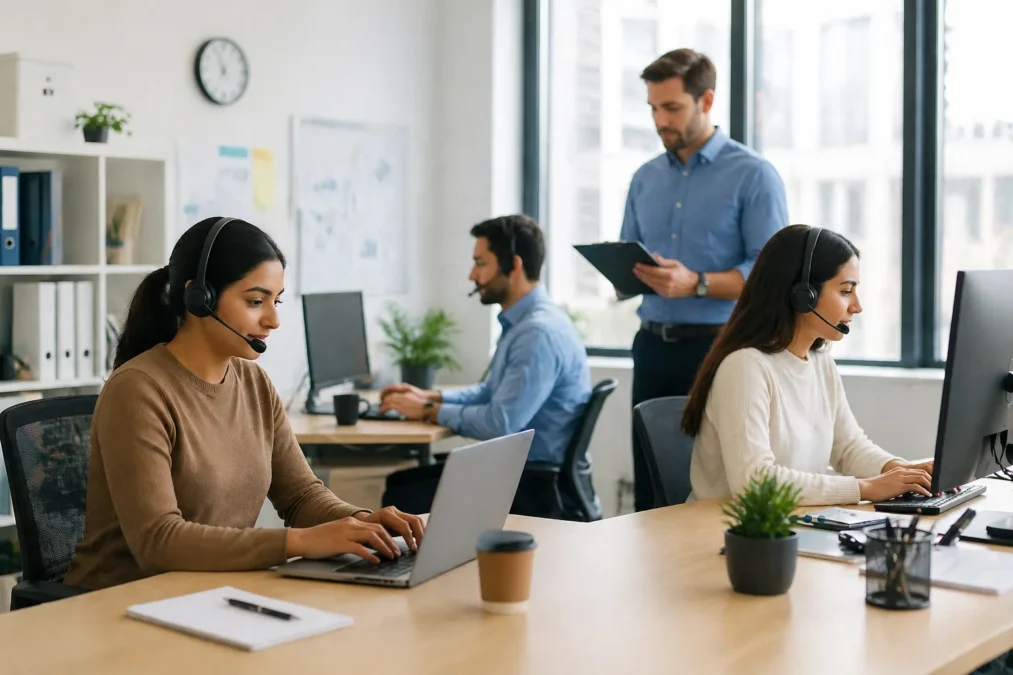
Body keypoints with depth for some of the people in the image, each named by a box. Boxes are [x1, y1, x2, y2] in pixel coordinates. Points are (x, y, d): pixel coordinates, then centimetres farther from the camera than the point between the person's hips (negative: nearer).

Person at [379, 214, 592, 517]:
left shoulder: (540, 332, -23)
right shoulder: (522, 323, 11)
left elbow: (500, 424, -27)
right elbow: (493, 392, 24)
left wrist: (429, 411, -14)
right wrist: (430, 396, 11)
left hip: (537, 483, -10)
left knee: (402, 501, -13)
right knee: (398, 482, 9)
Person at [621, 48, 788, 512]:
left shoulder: (752, 175, -4)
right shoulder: (645, 178, 14)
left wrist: (695, 283, -24)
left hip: (717, 348, -5)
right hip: (653, 347, 5)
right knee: (649, 491, 8)